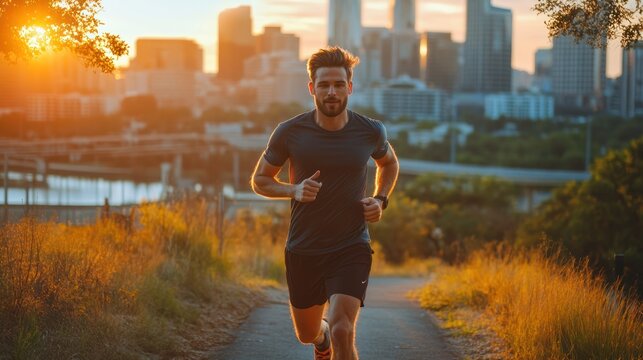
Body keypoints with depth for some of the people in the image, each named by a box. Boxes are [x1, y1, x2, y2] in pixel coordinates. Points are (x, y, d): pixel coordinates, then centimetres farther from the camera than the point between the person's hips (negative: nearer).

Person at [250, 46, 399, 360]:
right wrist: (293, 190, -16)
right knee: (307, 334, 20)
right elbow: (259, 180, 4)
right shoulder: (289, 133, -9)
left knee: (341, 331, -22)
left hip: (351, 249, -1)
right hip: (303, 251, 2)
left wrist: (380, 200, 1)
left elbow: (389, 163, 18)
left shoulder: (370, 132, -5)